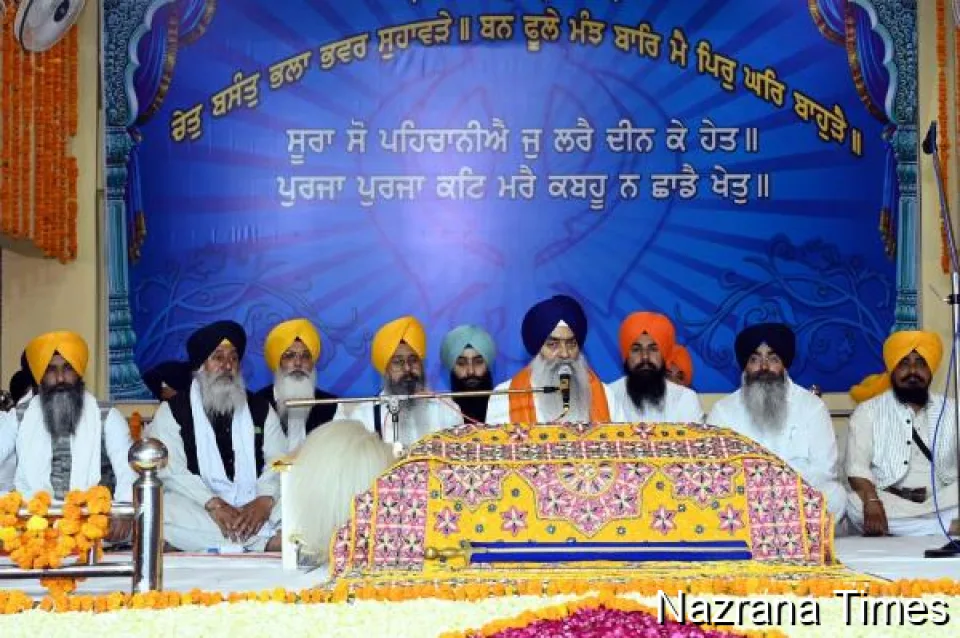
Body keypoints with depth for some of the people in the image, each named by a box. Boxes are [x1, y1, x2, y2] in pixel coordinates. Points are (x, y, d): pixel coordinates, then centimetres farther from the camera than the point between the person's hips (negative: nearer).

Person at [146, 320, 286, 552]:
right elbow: (171, 469, -5)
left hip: (255, 509, 1)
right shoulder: (172, 411, 9)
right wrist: (214, 505, -21)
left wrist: (264, 500, -17)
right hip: (198, 509, -1)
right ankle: (266, 541, -34)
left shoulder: (261, 410, 18)